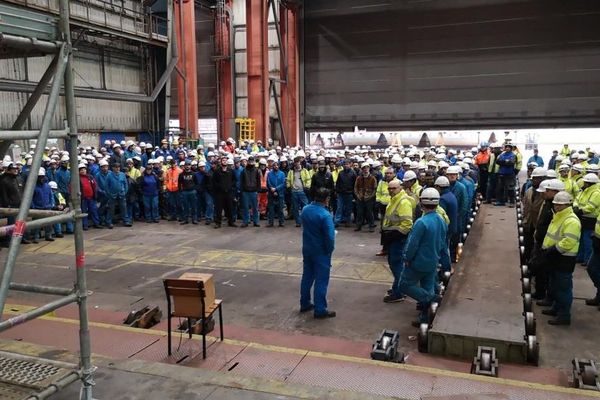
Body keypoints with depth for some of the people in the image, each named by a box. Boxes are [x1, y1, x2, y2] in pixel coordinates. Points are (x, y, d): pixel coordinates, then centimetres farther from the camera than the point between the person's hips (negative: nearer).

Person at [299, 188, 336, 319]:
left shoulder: (305, 210, -1)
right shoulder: (325, 215, -24)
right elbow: (330, 237, -24)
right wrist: (330, 250, -7)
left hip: (307, 249, 7)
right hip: (321, 252, -7)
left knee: (307, 277, 18)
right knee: (321, 281, 2)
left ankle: (305, 304, 28)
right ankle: (320, 310, 8)